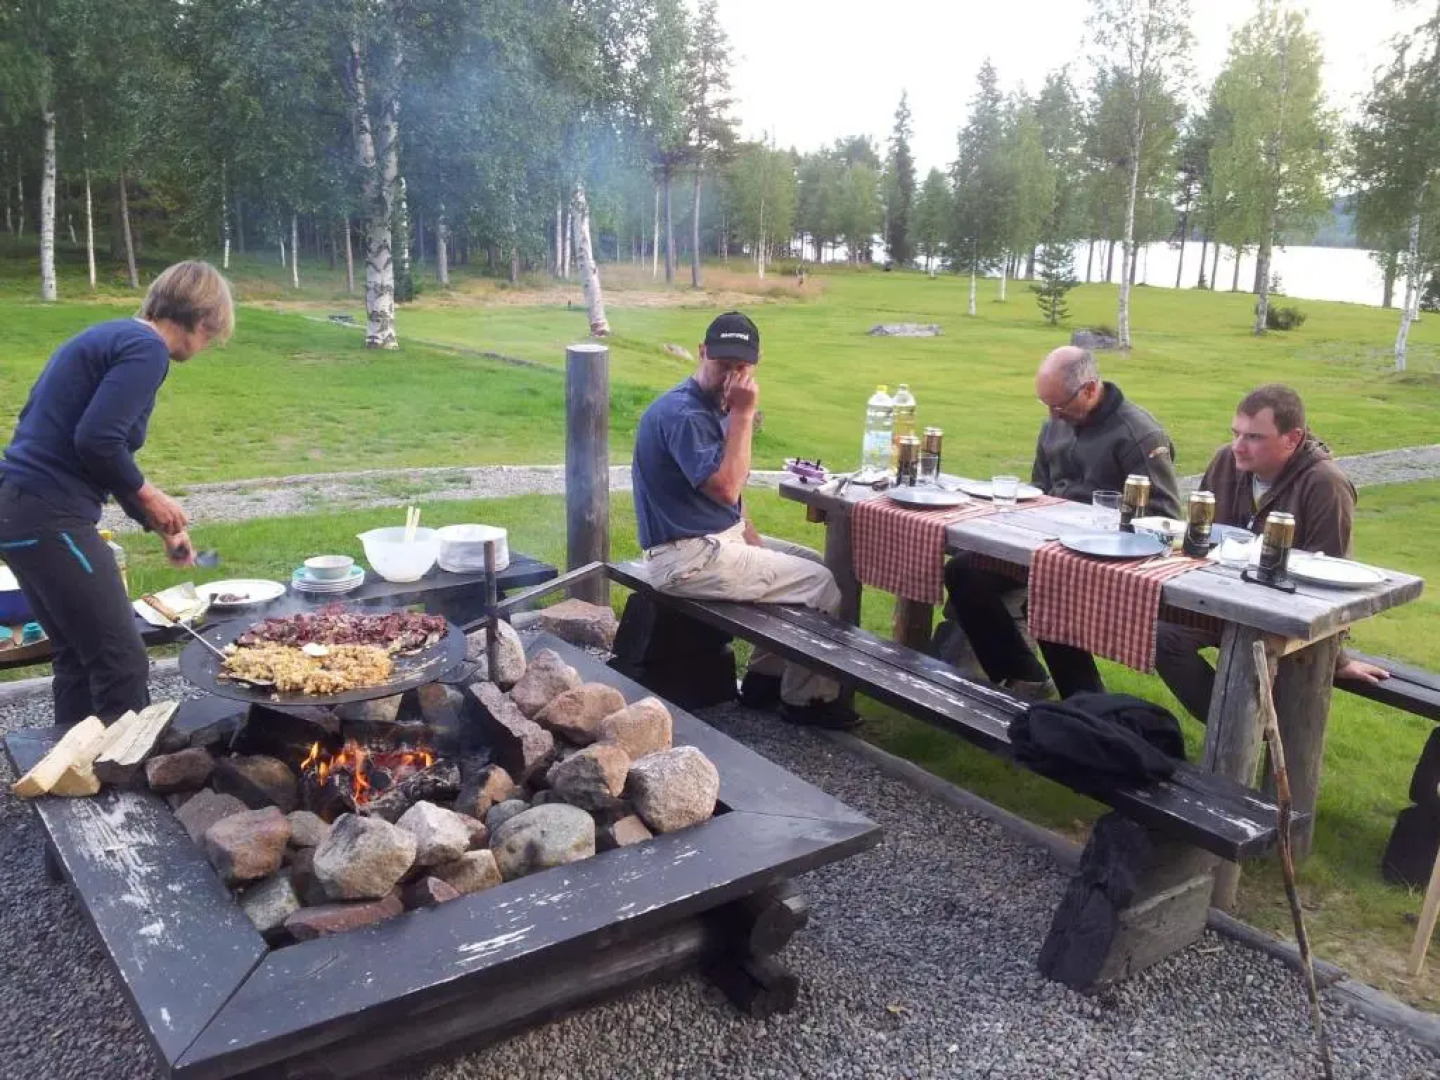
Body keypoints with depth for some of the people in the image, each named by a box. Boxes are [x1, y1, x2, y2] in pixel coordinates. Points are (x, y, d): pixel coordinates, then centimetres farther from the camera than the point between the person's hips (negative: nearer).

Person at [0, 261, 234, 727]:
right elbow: (98, 440, -23)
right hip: (50, 518, -10)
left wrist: (161, 523, 27)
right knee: (123, 664, -3)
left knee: (79, 661, 18)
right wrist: (147, 496, -6)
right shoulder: (147, 348, -11)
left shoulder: (111, 336, 19)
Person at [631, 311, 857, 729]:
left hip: (722, 536, 10)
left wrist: (750, 535, 5)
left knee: (815, 563, 17)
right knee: (821, 584, -10)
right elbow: (726, 486, -29)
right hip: (688, 557, -10)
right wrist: (743, 414, -24)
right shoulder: (683, 413, -22)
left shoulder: (715, 404, 10)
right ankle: (807, 699, 8)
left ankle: (765, 676, 22)